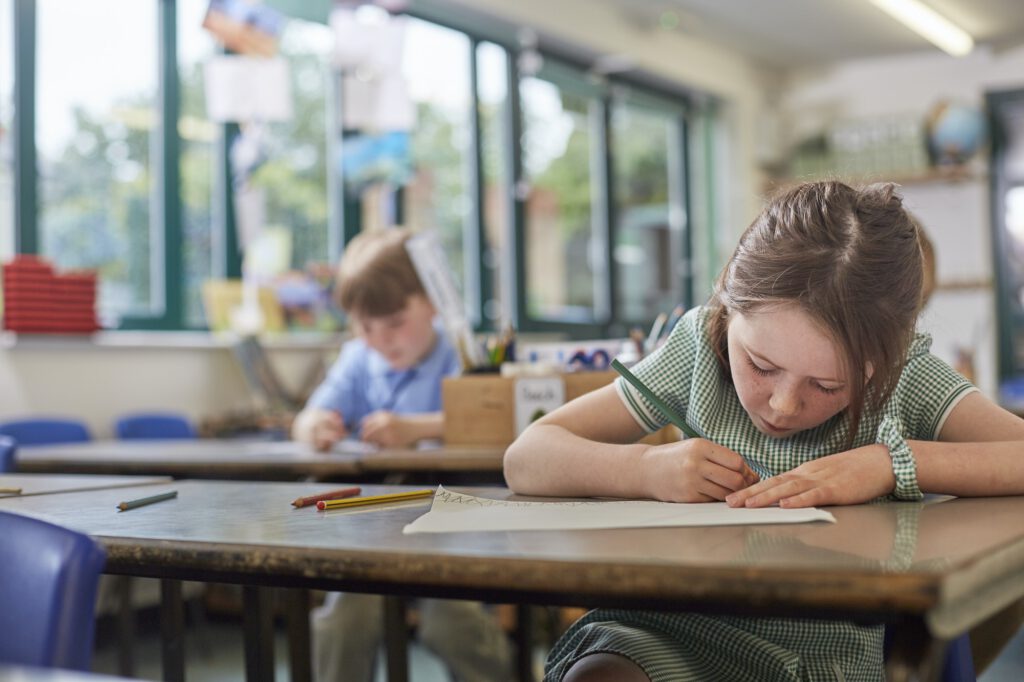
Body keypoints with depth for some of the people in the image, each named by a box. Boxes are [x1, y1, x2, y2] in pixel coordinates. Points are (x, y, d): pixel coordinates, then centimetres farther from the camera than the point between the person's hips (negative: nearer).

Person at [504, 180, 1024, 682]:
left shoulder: (904, 375, -7)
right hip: (678, 634, 1)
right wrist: (648, 469, -22)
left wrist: (893, 462, -28)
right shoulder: (701, 347, -5)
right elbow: (524, 460, -5)